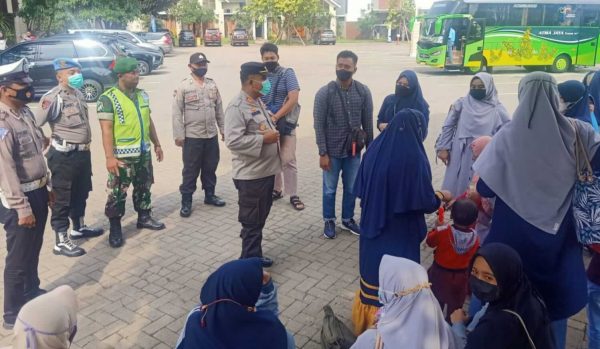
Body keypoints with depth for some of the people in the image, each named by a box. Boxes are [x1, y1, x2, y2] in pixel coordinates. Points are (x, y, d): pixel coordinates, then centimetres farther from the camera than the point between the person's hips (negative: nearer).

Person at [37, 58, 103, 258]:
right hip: (64, 156, -8)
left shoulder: (78, 93, 9)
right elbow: (36, 125, -22)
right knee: (62, 199, 1)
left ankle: (79, 228, 39)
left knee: (81, 194, 22)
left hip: (83, 153, 8)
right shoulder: (53, 98, -17)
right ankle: (61, 242, 10)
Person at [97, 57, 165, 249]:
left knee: (144, 187, 18)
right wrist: (110, 157, -21)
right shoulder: (108, 98, -13)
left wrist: (157, 144, 17)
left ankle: (144, 217, 35)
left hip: (144, 152, 7)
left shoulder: (142, 95, 8)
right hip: (122, 155, -6)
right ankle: (115, 228, 14)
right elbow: (106, 129, -16)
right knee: (118, 192, 2)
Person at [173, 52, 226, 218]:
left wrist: (223, 128, 11)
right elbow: (177, 113, -9)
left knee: (210, 167, 15)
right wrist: (178, 135, -13)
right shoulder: (183, 87, -8)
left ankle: (210, 195, 31)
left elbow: (219, 108, 13)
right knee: (191, 170, 3)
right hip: (192, 136, -5)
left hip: (212, 135, 5)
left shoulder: (212, 85, 7)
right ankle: (186, 201, 13)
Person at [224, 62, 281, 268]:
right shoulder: (237, 107, -17)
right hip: (251, 175, -10)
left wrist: (273, 133, 8)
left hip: (266, 170, 10)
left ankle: (255, 256, 33)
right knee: (251, 221, 3)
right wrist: (263, 139, -22)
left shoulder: (258, 102, 14)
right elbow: (233, 140, -26)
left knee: (260, 218, 19)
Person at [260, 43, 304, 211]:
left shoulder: (287, 73, -5)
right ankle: (275, 190, 27)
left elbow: (293, 99, -14)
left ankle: (293, 195, 8)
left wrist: (275, 117, -19)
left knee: (288, 160, -3)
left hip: (285, 122, -3)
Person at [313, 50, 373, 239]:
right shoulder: (324, 93, -12)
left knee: (351, 188, 15)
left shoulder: (363, 92, -4)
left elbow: (368, 123, 3)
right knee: (330, 189, 11)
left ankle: (348, 219, 35)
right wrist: (322, 153, -12)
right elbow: (319, 125, -10)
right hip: (332, 151, -2)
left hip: (354, 150, 3)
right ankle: (329, 221, 31)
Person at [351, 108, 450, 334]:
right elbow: (426, 202, -17)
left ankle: (368, 317, 41)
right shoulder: (414, 156, -22)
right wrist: (440, 197, 3)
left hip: (373, 225, 6)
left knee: (373, 270, 22)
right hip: (400, 232, -6)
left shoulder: (375, 148, -4)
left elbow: (361, 189, 3)